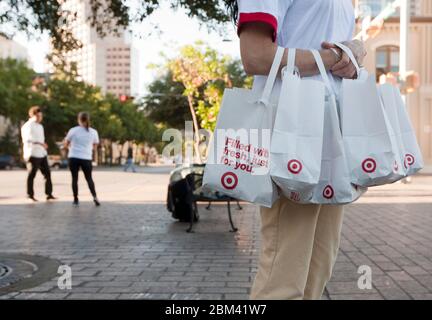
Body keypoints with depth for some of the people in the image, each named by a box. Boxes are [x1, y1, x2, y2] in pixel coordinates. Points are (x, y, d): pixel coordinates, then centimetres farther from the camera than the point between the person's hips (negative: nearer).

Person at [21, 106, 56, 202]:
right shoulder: (27, 126, -8)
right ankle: (30, 195, 8)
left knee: (47, 173, 3)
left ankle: (49, 194, 7)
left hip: (42, 154, 8)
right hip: (33, 154, -8)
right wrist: (40, 143, -27)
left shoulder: (40, 126, 19)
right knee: (32, 174, -2)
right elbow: (27, 140, -19)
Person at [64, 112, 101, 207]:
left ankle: (76, 199, 10)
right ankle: (94, 197, -6)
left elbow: (66, 144, 7)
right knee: (89, 178, 11)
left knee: (75, 178, 9)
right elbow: (95, 146, 14)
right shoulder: (93, 132, 2)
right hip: (86, 158, 1)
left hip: (73, 157, -1)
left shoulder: (73, 130, -2)